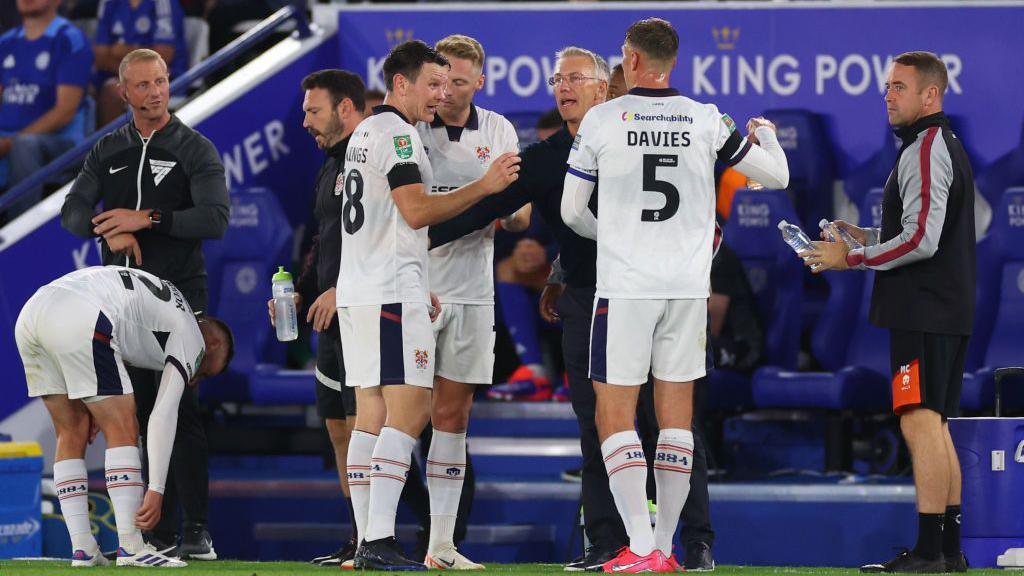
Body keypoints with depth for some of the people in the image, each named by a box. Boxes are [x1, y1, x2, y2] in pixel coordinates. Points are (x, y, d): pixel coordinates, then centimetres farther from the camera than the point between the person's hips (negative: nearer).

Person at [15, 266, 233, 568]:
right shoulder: (191, 339, 14)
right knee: (122, 430, 1)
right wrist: (156, 491, 2)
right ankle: (130, 548, -4)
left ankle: (82, 550, 12)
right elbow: (163, 416, 4)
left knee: (72, 433, 15)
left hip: (29, 314, 8)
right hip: (80, 321, -8)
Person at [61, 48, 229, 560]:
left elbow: (215, 219, -12)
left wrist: (148, 218, -17)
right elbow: (73, 212, 5)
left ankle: (197, 530, -10)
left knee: (181, 410, -11)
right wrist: (111, 230, -15)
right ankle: (159, 531, 7)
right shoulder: (108, 152, 13)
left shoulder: (195, 150, 0)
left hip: (179, 293, -4)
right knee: (141, 413, 4)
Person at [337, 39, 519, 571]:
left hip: (357, 291, 10)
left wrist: (417, 287, 26)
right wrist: (483, 187, -15)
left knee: (371, 415, 7)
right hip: (391, 294, -10)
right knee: (409, 411, -11)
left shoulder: (365, 133, 21)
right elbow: (417, 211, -19)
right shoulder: (396, 133, -11)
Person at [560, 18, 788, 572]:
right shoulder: (707, 121, 2)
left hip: (624, 287, -3)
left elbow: (572, 211, 4)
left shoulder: (603, 120, -4)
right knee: (676, 415, 10)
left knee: (614, 415, 0)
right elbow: (776, 176, 10)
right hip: (688, 286, 3)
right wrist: (766, 132, 32)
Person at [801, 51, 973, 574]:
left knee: (920, 424, -12)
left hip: (923, 310, -11)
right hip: (947, 310, 11)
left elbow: (921, 241, -21)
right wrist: (868, 236, 17)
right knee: (935, 428, 13)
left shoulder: (924, 151, -14)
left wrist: (851, 258, -12)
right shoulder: (948, 146, 19)